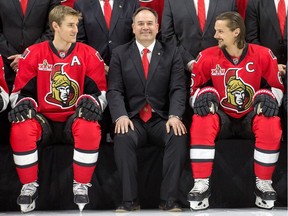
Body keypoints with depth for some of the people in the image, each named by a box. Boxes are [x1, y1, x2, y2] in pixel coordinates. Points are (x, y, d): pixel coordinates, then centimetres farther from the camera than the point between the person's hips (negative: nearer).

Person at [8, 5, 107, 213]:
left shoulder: (89, 55, 1)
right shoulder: (33, 54, 1)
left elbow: (100, 92, 7)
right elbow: (21, 90, 6)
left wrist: (92, 103, -16)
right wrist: (23, 103, -17)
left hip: (75, 119, 0)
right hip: (43, 120, 0)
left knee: (90, 129, -35)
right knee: (20, 130, -32)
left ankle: (81, 186, -17)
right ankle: (30, 186, -13)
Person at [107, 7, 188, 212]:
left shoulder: (172, 53, 9)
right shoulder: (120, 54, 10)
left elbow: (178, 89, 0)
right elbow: (114, 90, 1)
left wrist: (174, 116, -18)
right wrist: (121, 115, -18)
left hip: (163, 119, 0)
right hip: (133, 118, 0)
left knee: (179, 136, -31)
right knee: (123, 137, -33)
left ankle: (169, 199, -24)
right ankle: (130, 199, -24)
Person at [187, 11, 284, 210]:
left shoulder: (263, 55, -7)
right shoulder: (207, 57, -6)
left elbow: (277, 86, 4)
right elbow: (196, 88, 5)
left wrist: (270, 97, -19)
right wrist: (201, 97, -19)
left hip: (251, 116, 0)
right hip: (221, 116, 0)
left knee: (271, 125, -33)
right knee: (201, 123, -32)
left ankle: (263, 184, -16)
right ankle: (201, 185, -25)